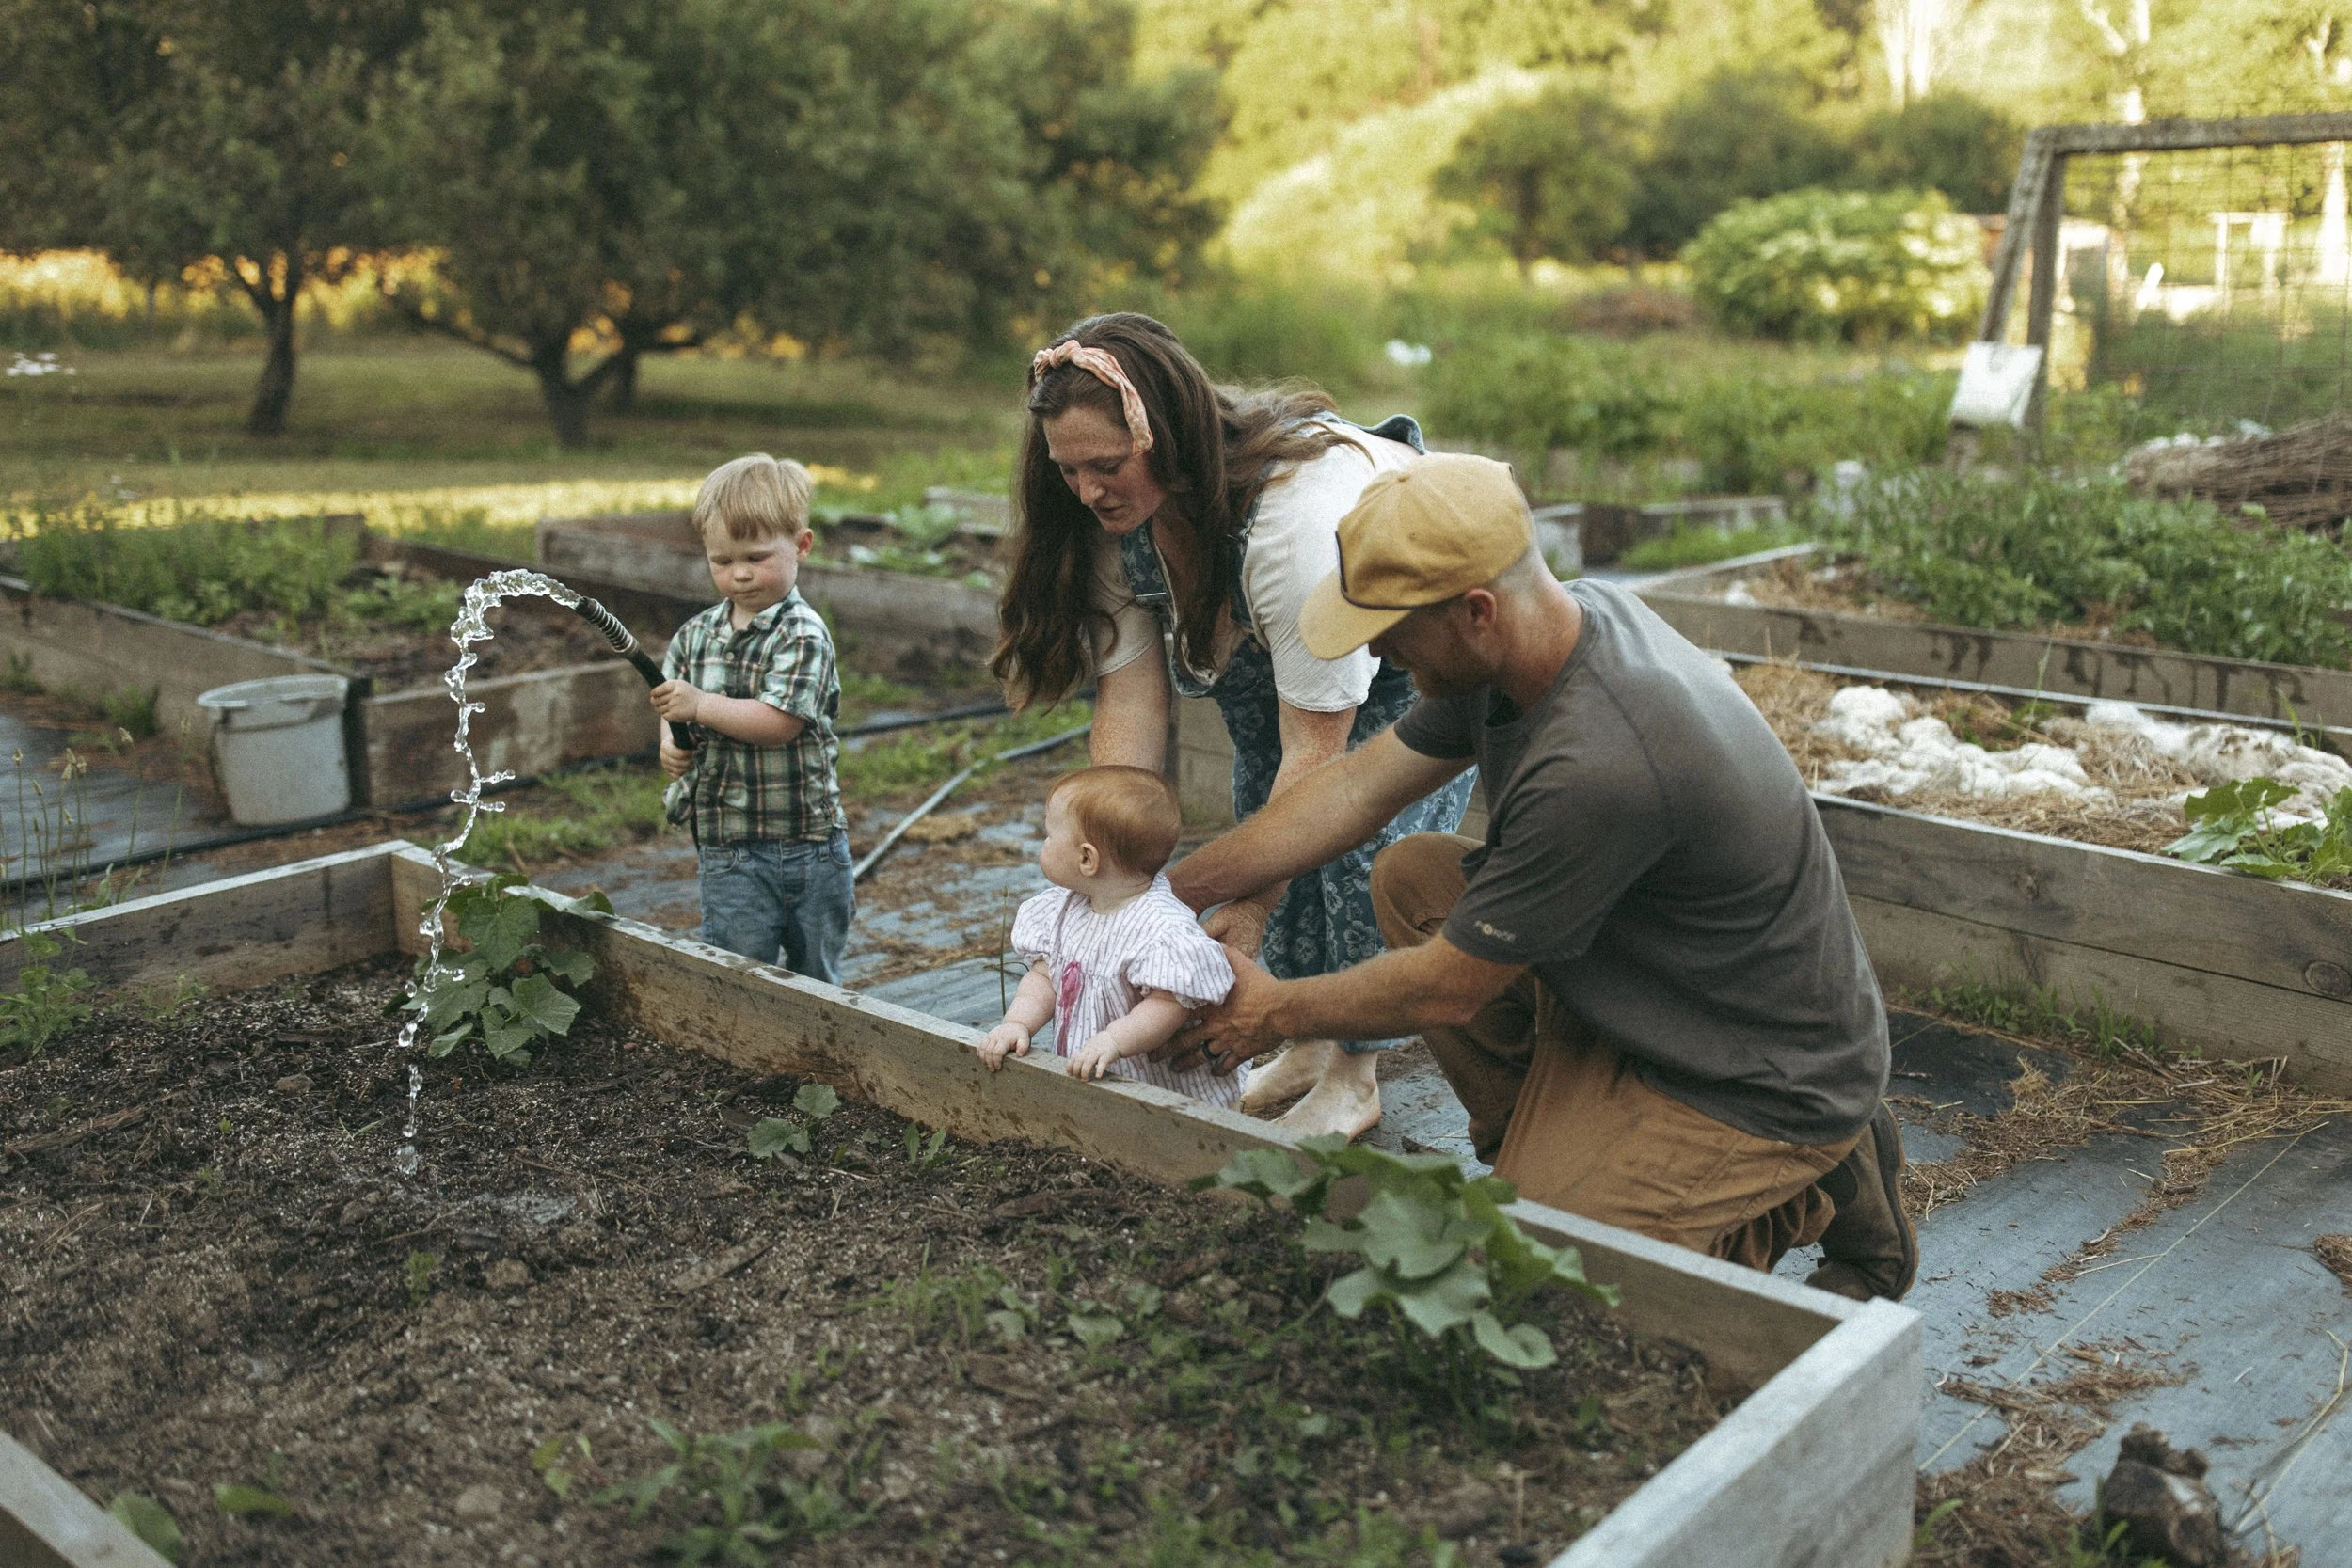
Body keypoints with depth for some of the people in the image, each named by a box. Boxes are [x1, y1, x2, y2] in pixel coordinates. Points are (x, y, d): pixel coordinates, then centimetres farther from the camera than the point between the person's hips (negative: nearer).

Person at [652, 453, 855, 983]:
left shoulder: (804, 634, -12)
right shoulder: (697, 634, 7)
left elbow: (779, 721, -22)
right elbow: (673, 708, 16)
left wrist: (701, 706, -24)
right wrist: (671, 743, -5)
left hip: (810, 838, -3)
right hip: (728, 845, 3)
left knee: (816, 979, 13)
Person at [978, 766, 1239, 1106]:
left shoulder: (1162, 930, -19)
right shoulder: (1063, 910, 6)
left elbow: (1169, 1004, -22)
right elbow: (1044, 978, 10)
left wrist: (1112, 1040, -33)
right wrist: (1017, 1024, -6)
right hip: (1080, 1078, 7)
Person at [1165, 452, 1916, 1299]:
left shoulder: (1599, 767, -35)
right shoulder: (1567, 616, -7)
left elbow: (1447, 989, -22)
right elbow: (1358, 787, 1)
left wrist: (1276, 1013, -5)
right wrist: (1167, 891, 1)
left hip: (1768, 1086, -8)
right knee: (1410, 875, 1)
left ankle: (1812, 1200, 3)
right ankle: (1535, 1147, 12)